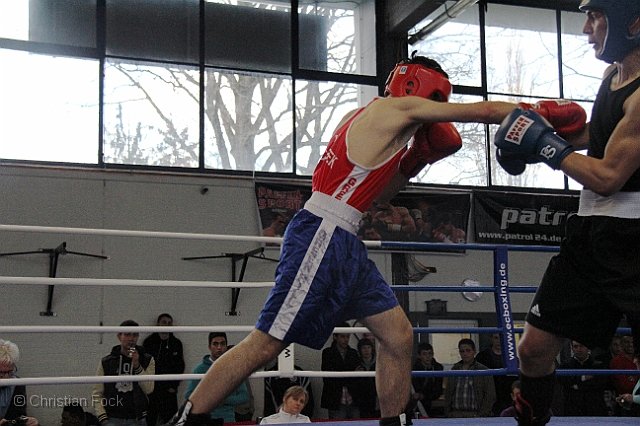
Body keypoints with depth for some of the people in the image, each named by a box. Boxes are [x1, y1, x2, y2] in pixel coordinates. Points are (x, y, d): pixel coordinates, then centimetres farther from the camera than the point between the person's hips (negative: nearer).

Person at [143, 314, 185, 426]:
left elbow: (180, 366, 12)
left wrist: (173, 386, 2)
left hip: (170, 391, 2)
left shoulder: (176, 343, 10)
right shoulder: (149, 342, 2)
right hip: (152, 390, -2)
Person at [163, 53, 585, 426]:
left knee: (399, 336, 7)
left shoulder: (377, 120, 22)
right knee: (266, 344, -9)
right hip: (321, 236, -10)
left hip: (344, 243, 10)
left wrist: (417, 158, 14)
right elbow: (484, 111, -1)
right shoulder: (398, 107, -4)